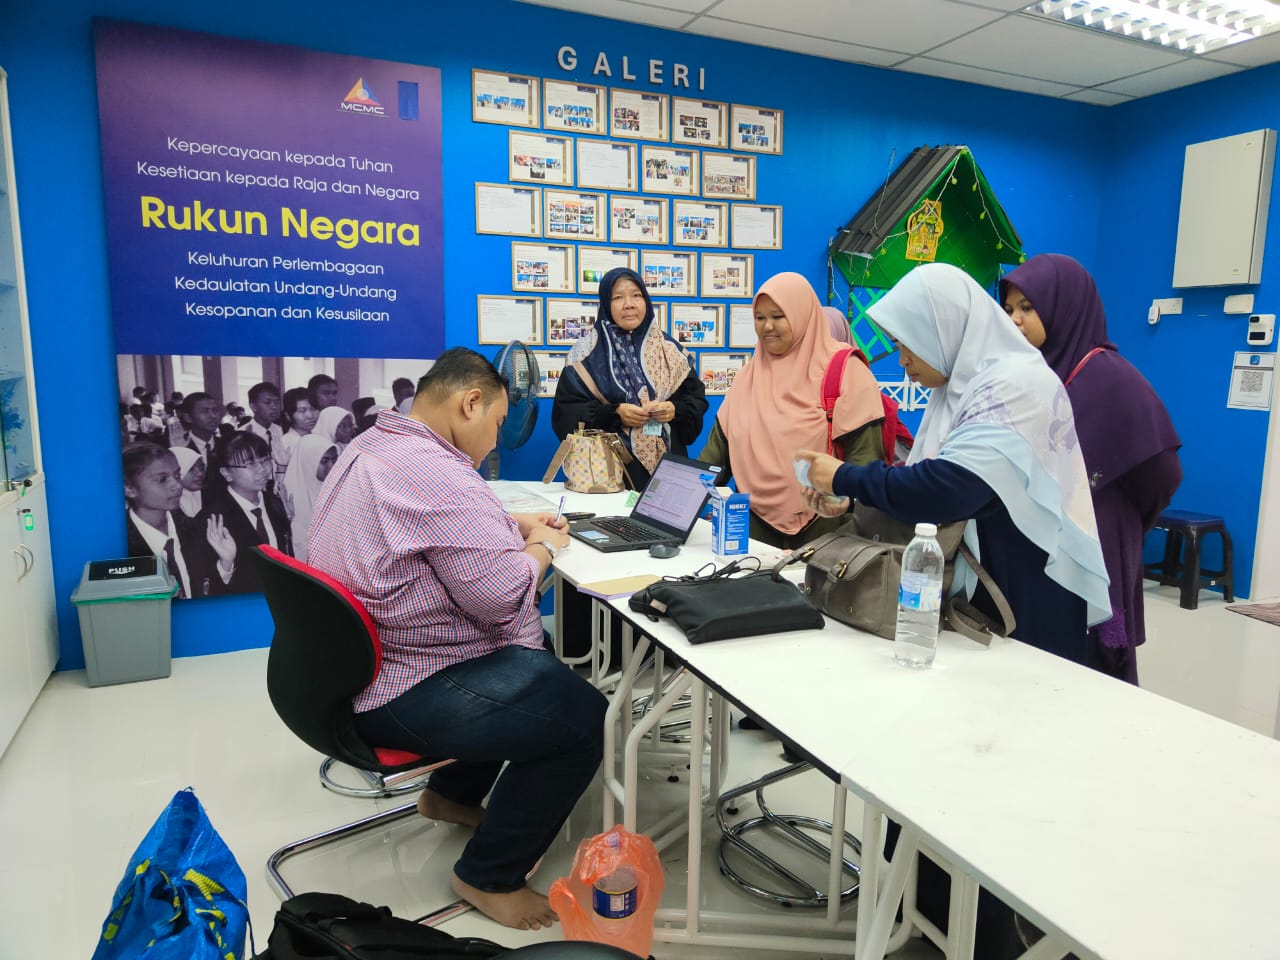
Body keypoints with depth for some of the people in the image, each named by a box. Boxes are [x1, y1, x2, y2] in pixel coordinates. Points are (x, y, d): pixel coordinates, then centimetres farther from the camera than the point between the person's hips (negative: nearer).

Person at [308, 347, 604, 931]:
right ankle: (489, 877, 9)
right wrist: (542, 547, -6)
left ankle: (452, 793, 36)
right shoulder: (436, 472, -27)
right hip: (399, 697, -11)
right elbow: (504, 595, -27)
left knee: (535, 651, 25)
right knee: (584, 716, -10)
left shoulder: (370, 446, 8)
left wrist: (512, 524, 12)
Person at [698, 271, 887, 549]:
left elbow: (864, 457, -11)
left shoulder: (844, 371, -7)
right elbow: (719, 445, 11)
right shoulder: (749, 375, 10)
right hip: (755, 525, 5)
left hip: (820, 527, -4)